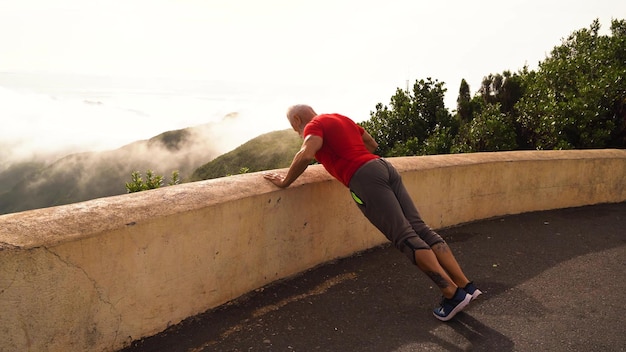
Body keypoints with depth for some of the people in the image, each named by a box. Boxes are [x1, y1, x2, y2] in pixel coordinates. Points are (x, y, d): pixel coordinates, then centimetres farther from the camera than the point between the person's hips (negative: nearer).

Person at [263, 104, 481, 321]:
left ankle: (453, 294, -13)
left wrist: (285, 182, -4)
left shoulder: (314, 125, 4)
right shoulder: (341, 119, 29)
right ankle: (465, 285, 0)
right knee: (420, 230, 2)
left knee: (405, 237, -11)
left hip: (364, 178, -8)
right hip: (384, 166, 8)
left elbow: (306, 155, -17)